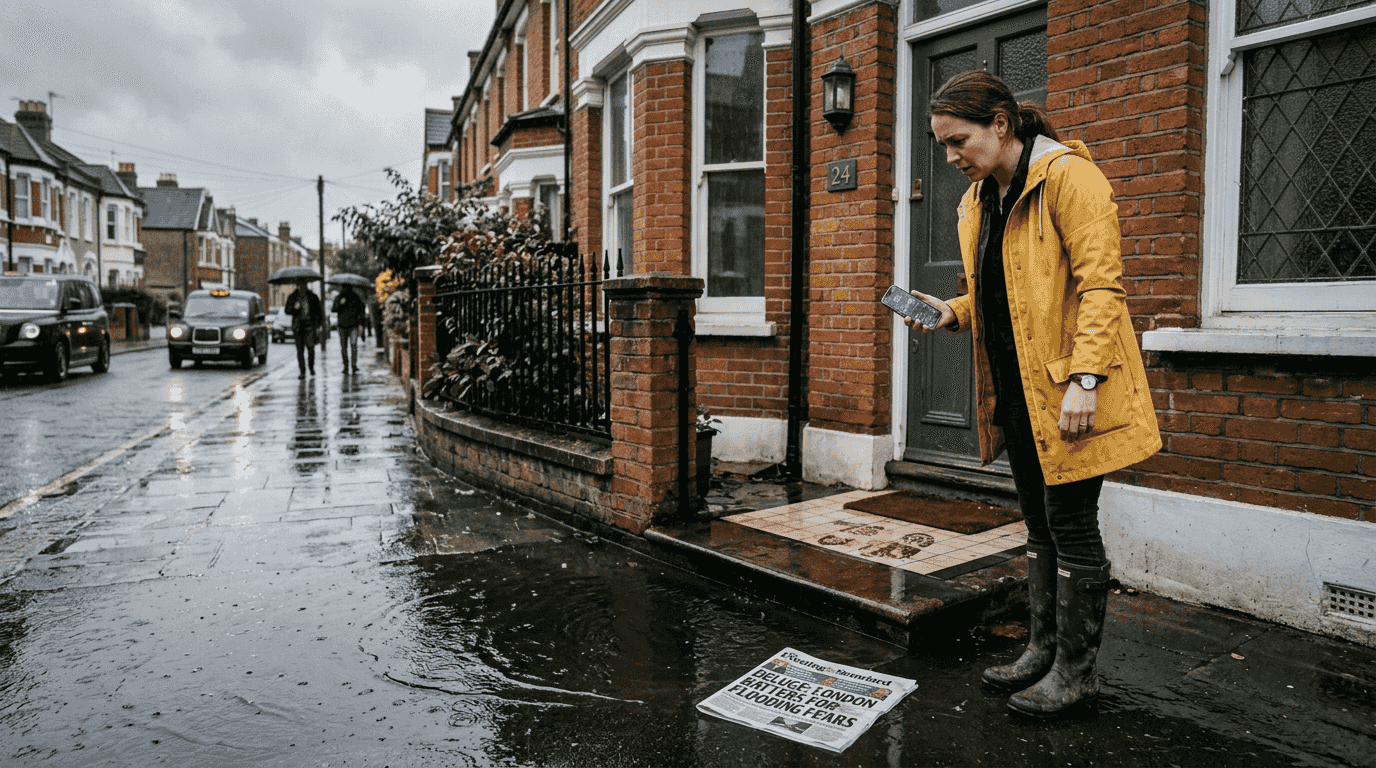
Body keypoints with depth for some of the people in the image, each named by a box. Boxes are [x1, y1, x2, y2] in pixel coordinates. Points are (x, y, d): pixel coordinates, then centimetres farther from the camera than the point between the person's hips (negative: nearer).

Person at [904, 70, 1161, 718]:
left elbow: (1099, 284, -18)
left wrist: (1083, 378, -25)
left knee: (1071, 523, 0)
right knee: (1039, 522, 16)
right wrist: (953, 313, 3)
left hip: (1067, 393, -8)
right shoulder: (977, 201, 14)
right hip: (1015, 391, 8)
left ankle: (1077, 670, 15)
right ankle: (1043, 648, 29)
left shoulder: (1067, 175, -12)